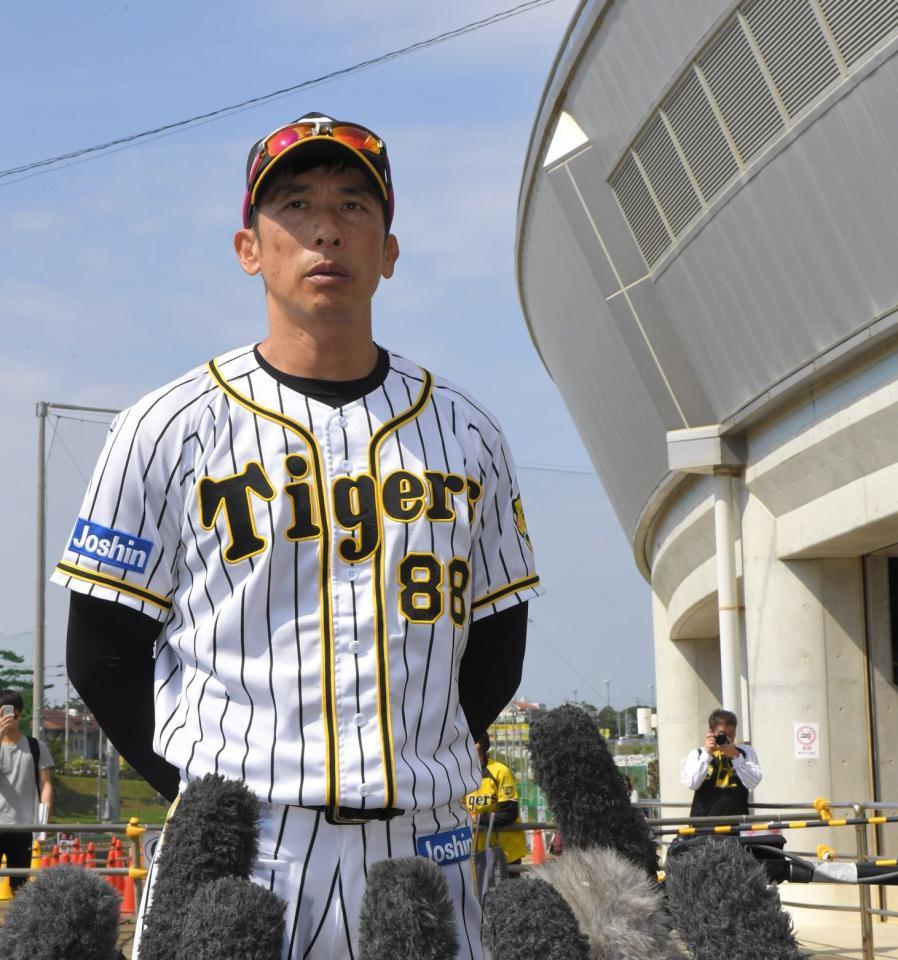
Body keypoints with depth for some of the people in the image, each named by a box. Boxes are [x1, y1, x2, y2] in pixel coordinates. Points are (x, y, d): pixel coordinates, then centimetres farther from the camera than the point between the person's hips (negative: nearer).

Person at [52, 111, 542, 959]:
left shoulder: (466, 434, 10)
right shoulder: (168, 429, 2)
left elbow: (496, 648, 14)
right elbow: (103, 653, 3)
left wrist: (410, 775, 4)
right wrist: (214, 796, -3)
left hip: (422, 846, 3)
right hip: (238, 853, -2)